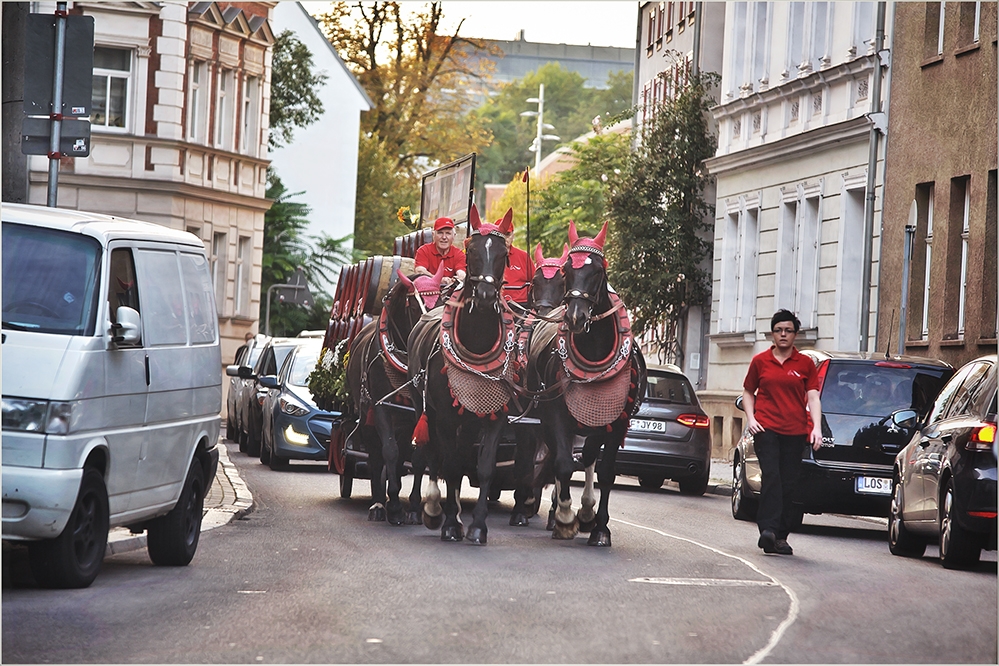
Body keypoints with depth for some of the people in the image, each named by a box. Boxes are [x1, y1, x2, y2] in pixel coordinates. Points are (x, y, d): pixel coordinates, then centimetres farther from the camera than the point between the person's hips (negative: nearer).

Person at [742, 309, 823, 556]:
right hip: (766, 429, -1)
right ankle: (768, 529, -25)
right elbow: (748, 393, 18)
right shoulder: (760, 361, 9)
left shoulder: (805, 364, 8)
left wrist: (817, 428, -8)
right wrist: (750, 418, 2)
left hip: (795, 432, 1)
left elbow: (813, 398, 4)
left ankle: (780, 536, 7)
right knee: (771, 476, -18)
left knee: (789, 484, 1)